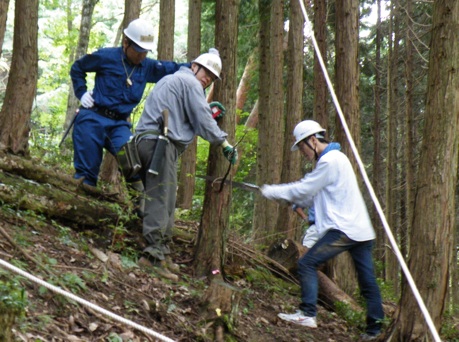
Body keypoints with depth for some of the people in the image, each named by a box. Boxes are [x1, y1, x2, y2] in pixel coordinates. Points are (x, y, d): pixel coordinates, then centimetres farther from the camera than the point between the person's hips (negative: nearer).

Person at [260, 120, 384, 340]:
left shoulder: (330, 161, -11)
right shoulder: (335, 159, 21)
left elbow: (304, 190, -9)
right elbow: (307, 188, 23)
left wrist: (270, 191, 1)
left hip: (344, 229, -10)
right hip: (361, 230, 10)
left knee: (307, 264, -8)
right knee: (367, 280, 7)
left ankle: (308, 314, -11)